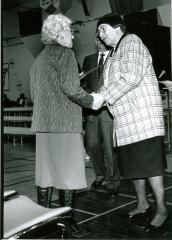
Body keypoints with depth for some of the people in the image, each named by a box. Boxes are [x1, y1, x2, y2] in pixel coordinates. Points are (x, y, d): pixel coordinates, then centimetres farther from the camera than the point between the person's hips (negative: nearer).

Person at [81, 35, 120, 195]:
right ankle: (100, 175, 26)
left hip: (109, 108, -4)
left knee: (109, 146, -3)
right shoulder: (88, 59, 18)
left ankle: (112, 182, 12)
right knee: (91, 144, 6)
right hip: (91, 108, 4)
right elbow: (83, 83, 15)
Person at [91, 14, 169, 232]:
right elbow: (109, 85, 19)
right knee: (132, 161, 11)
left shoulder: (131, 41, -4)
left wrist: (103, 97, -18)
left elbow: (132, 76, -18)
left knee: (148, 161, -8)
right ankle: (142, 204, 23)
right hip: (126, 118, 9)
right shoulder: (114, 54, 22)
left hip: (142, 114, -9)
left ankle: (161, 209, 3)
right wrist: (96, 97, -1)